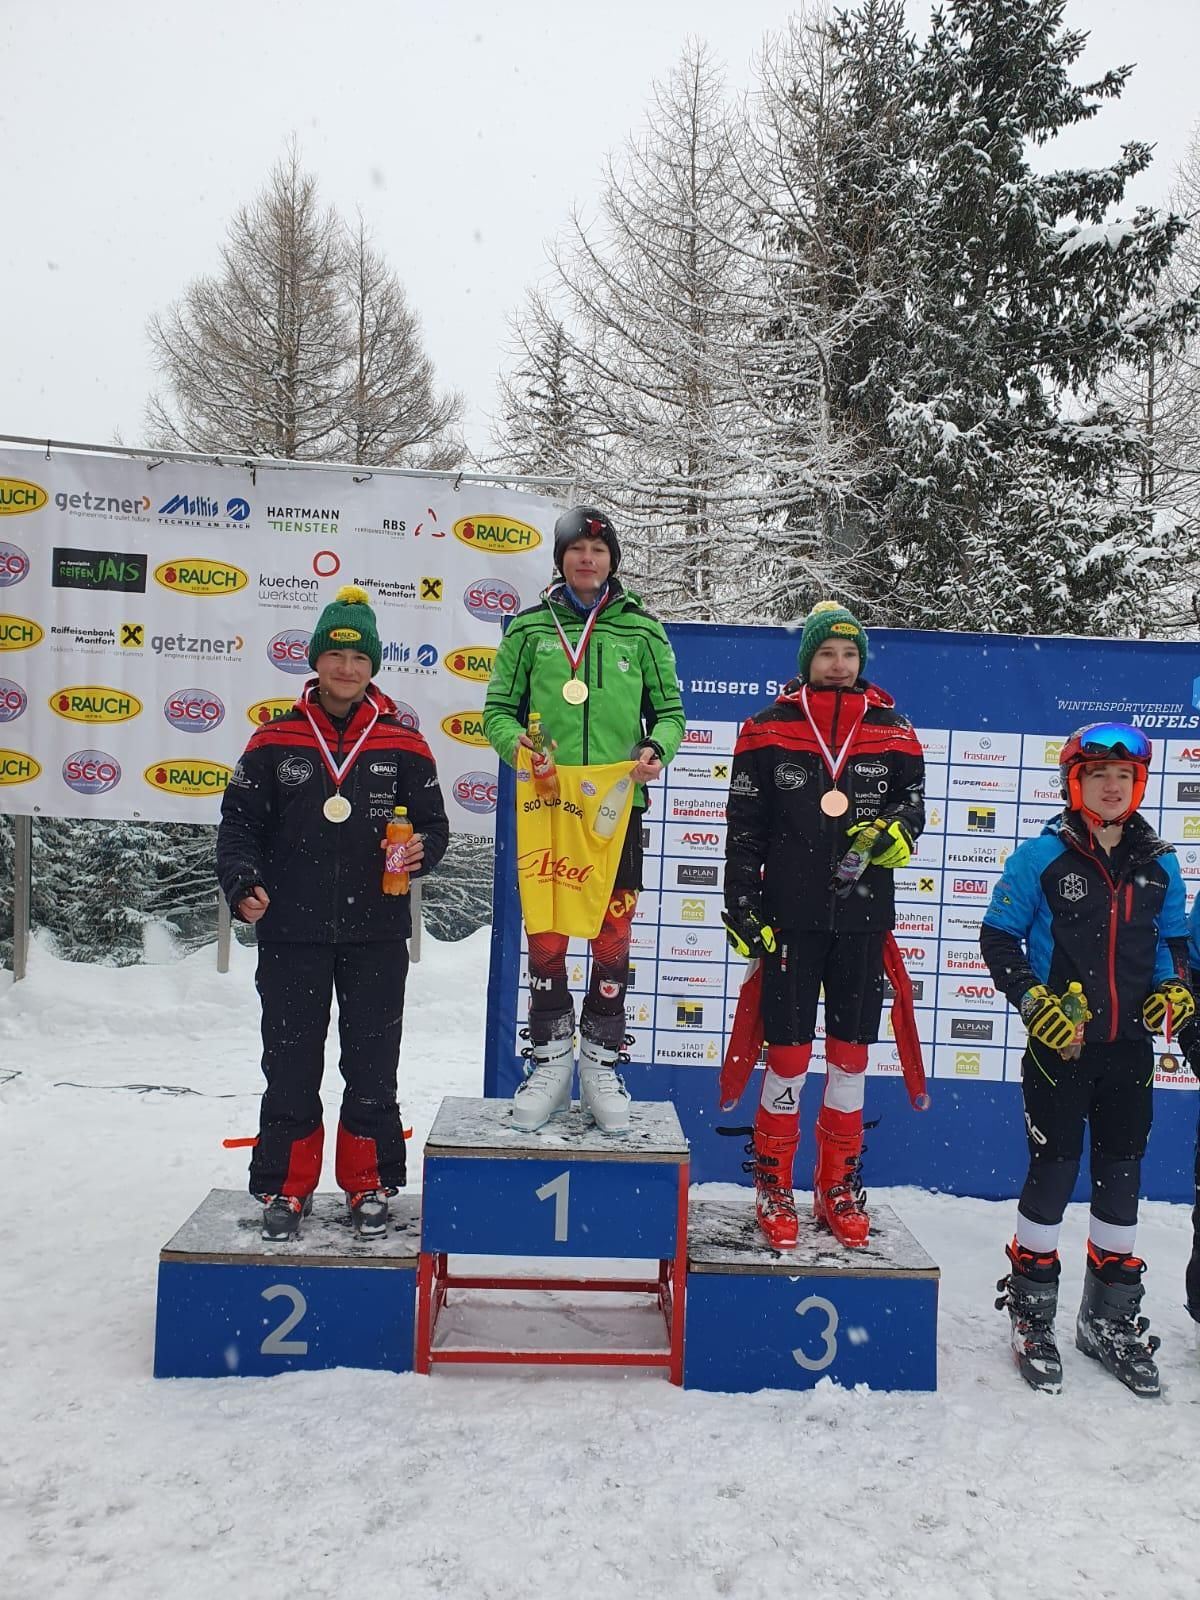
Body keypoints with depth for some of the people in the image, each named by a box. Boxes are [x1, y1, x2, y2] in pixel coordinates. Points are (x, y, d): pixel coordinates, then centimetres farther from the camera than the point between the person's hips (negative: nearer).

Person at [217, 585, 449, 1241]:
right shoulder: (275, 741, 4)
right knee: (290, 1064, 8)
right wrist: (243, 884, -11)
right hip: (292, 933, 0)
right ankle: (285, 1187, 23)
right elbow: (239, 823, 5)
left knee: (372, 1065, 8)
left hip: (377, 936, 0)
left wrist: (419, 850, -13)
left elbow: (434, 823, 9)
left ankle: (369, 1186, 23)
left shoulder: (402, 745, 4)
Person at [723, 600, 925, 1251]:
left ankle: (838, 1186, 26)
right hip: (791, 915, -2)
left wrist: (895, 832, -9)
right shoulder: (768, 731, 1)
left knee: (850, 1052, 10)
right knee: (789, 1052, 1)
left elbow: (913, 801, 14)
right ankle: (773, 1186, 19)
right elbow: (744, 827, 1)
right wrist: (742, 906, -4)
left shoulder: (893, 733, 5)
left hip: (863, 918, 2)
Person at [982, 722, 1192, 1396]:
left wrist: (1175, 987, -1)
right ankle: (1033, 1315, 19)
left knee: (1122, 1173, 13)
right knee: (1054, 1169, 2)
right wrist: (1034, 1000, -14)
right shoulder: (1042, 857, -6)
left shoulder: (1159, 863, 6)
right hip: (1059, 1044, -4)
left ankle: (1112, 1319, 30)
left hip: (1130, 1047, 4)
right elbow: (998, 937, -4)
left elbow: (1174, 938, 18)